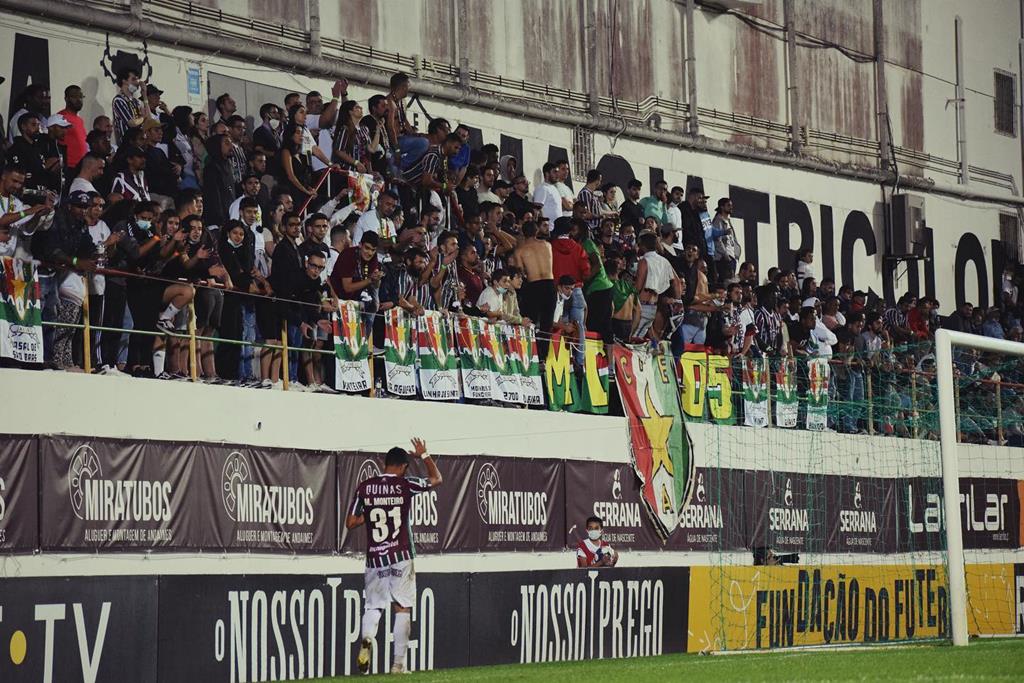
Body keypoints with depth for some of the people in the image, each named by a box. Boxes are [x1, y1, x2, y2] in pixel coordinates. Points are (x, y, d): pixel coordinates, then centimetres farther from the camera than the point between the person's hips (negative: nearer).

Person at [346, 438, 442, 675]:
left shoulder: (364, 487, 1)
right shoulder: (405, 485, -4)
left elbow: (350, 523, 4)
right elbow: (436, 479, 13)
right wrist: (424, 455, 24)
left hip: (374, 558, 2)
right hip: (400, 557, -2)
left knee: (372, 606, 11)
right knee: (402, 608, 5)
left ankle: (367, 639, -20)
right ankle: (398, 664, 2)